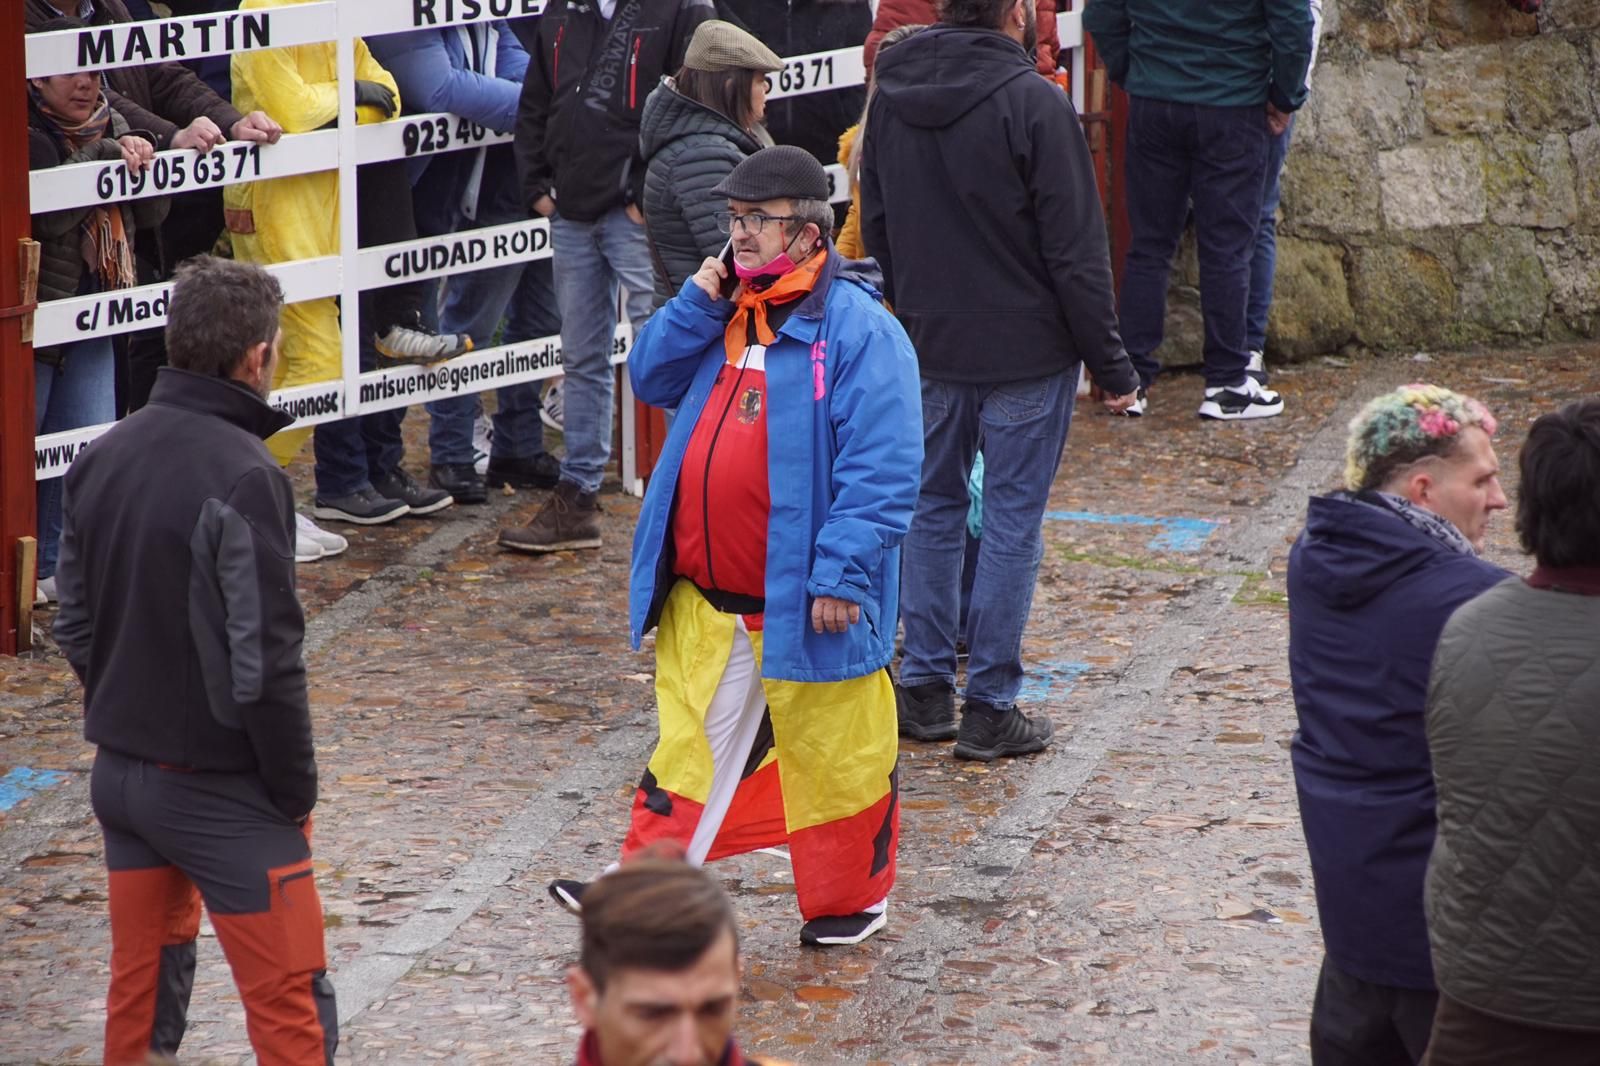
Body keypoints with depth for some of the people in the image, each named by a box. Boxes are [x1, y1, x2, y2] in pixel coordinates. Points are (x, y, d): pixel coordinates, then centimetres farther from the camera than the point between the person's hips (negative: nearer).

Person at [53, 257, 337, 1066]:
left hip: (118, 776, 8)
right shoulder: (242, 478, -21)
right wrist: (296, 790, -10)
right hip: (221, 789, -8)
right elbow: (263, 663, -22)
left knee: (141, 982, 20)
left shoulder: (103, 457, 2)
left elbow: (74, 625, 10)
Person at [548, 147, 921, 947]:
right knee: (689, 746, 14)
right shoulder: (727, 312, 10)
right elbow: (653, 382, 13)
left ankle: (849, 900, 24)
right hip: (706, 599, 7)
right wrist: (696, 306, -3)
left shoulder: (858, 328, -15)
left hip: (802, 601, -6)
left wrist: (843, 573, -24)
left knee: (833, 756, 9)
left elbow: (883, 468, -19)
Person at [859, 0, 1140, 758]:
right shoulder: (1033, 104, -18)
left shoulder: (890, 97, 3)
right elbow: (1075, 248, -16)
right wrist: (1111, 365, -8)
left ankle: (925, 688, 19)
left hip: (929, 347, 6)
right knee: (1012, 520, 1)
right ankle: (990, 707, 4)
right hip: (1027, 351, -6)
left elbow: (875, 227, 13)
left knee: (933, 507, 16)